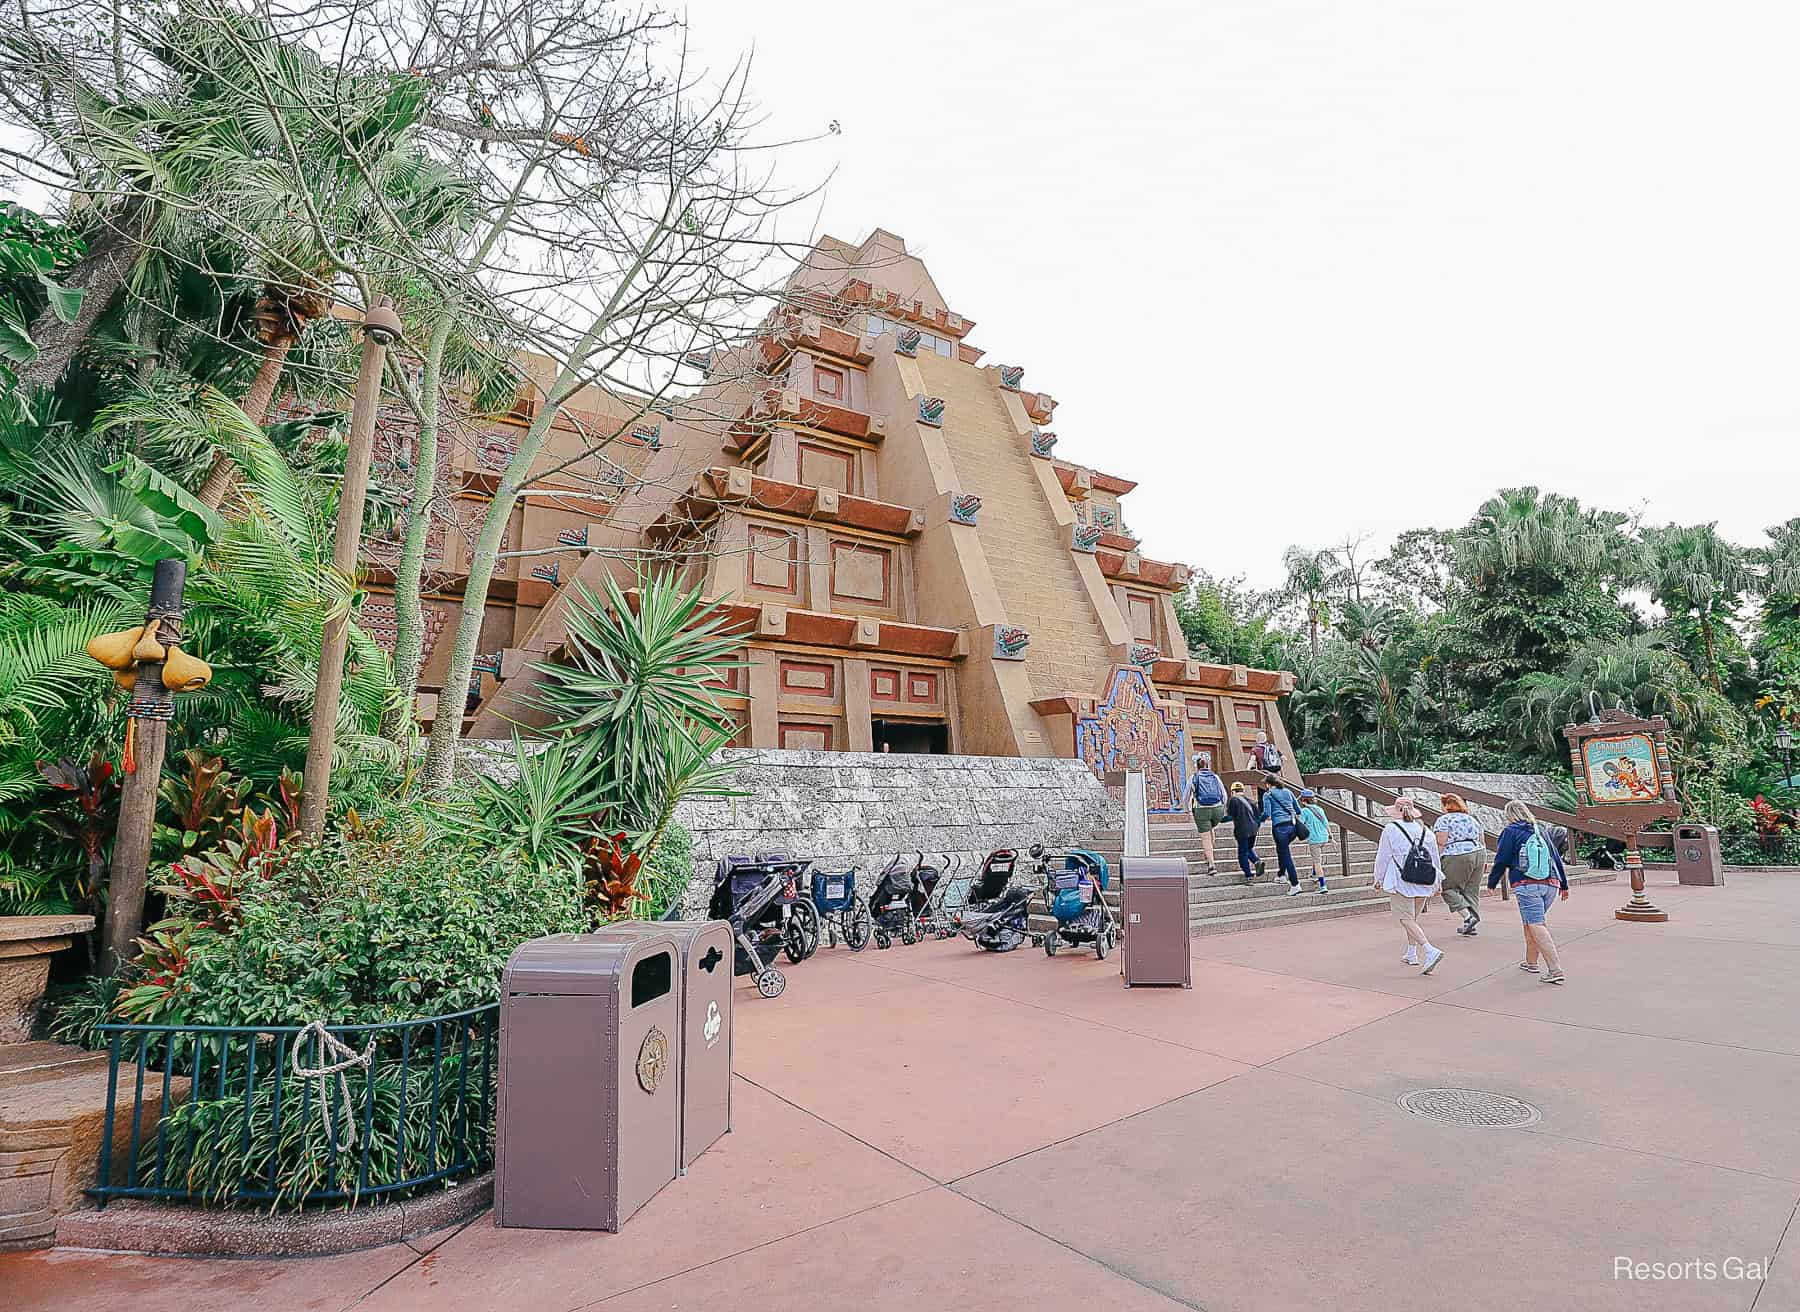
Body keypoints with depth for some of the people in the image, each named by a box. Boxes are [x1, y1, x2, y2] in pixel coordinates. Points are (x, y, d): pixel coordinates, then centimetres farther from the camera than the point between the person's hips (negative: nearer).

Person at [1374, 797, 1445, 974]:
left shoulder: (1390, 830, -5)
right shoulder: (1425, 830, 9)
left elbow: (1383, 856, -2)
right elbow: (1435, 858, 14)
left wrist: (1378, 879, 11)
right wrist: (1435, 884, 23)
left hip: (1401, 881, -6)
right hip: (1424, 883, 6)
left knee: (1406, 919, -5)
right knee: (1413, 917, 19)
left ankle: (1430, 950, -22)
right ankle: (1412, 954, 23)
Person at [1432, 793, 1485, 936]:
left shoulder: (1443, 820, -4)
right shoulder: (1472, 819, 18)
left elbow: (1441, 843, -12)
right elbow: (1481, 841, 19)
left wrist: (1436, 861, -8)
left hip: (1457, 857, -7)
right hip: (1478, 854, 7)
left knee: (1448, 889, 2)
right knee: (1472, 891, 11)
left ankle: (1468, 916, -12)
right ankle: (1470, 925, 13)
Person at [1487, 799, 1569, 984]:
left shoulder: (1510, 831, 2)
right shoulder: (1541, 830, 18)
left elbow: (1501, 860, 0)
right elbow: (1556, 858, 20)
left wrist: (1492, 882, 12)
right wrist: (1564, 884, 28)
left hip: (1526, 886, -7)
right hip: (1551, 884, 7)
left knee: (1536, 925, -11)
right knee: (1531, 923, 21)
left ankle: (1555, 970, -21)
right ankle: (1531, 962, 28)